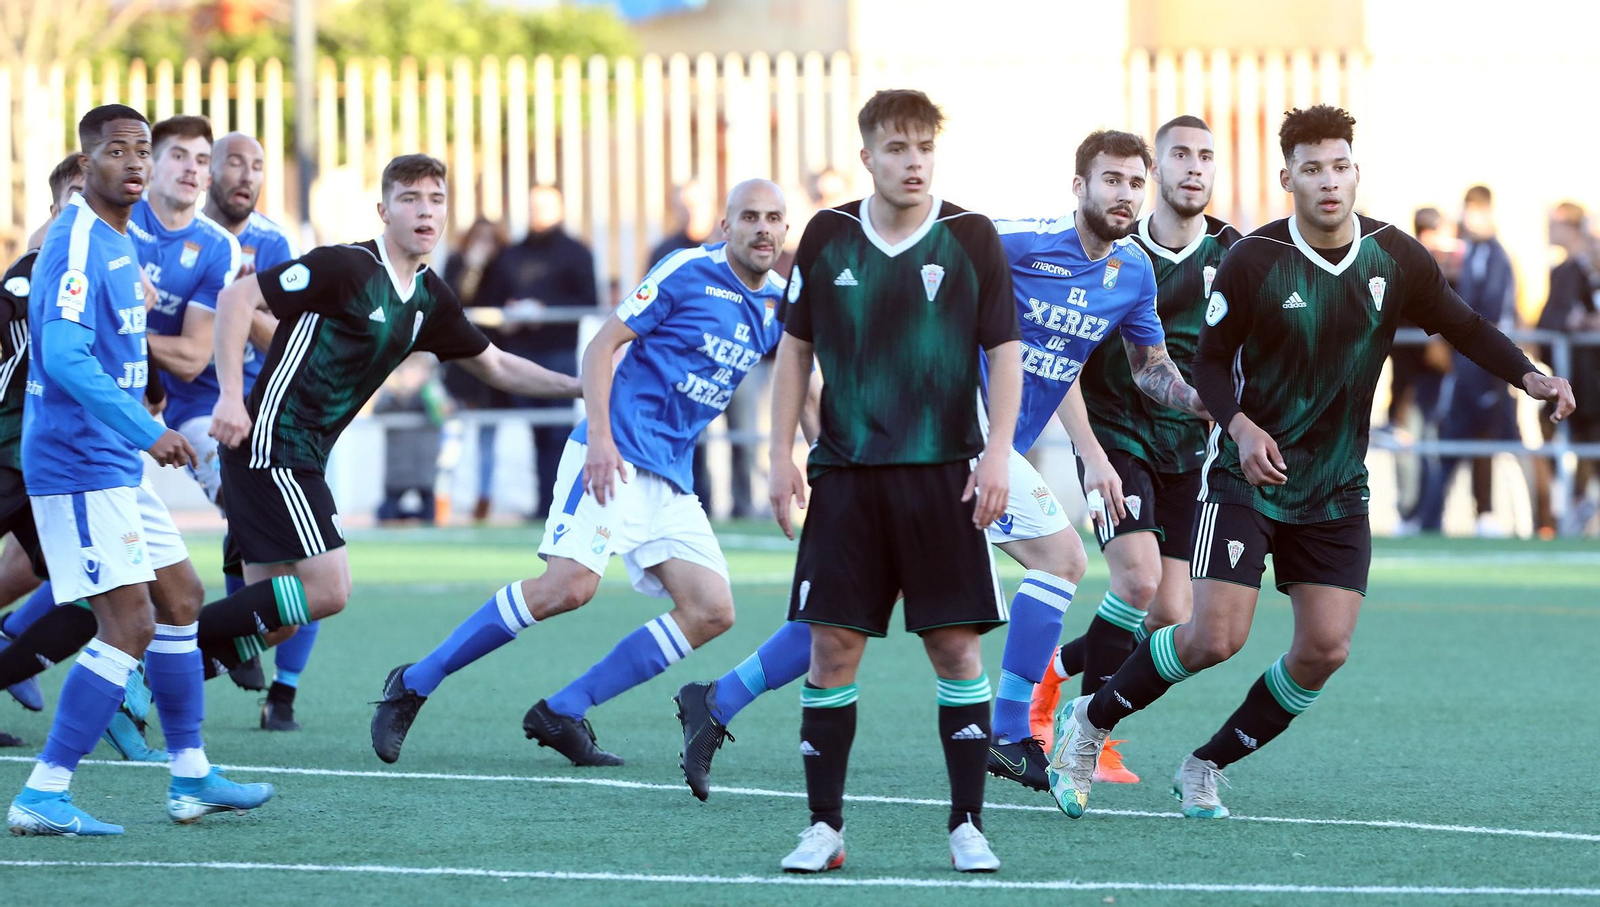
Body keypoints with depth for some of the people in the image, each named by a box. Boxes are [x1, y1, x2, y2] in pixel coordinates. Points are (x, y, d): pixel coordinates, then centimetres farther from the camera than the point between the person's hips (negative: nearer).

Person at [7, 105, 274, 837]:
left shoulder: (120, 243, 15)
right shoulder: (77, 245, -17)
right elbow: (64, 359, -27)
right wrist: (146, 433, -29)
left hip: (116, 466, 10)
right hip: (79, 466, -10)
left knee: (180, 598, 16)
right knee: (130, 625, -13)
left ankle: (191, 777, 25)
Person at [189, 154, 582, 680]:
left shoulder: (429, 300, 11)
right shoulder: (347, 267, -15)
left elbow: (495, 366, 24)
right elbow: (237, 297, -15)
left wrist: (578, 386, 15)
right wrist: (230, 396, -21)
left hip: (303, 458, 8)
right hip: (271, 444, -8)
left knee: (267, 610, 5)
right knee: (327, 590, -14)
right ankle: (186, 641, -5)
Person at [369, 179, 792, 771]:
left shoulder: (779, 305, 11)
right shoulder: (687, 272, -6)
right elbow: (602, 346, -7)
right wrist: (599, 437, -17)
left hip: (672, 479, 7)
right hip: (616, 455, -7)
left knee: (712, 612, -5)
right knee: (568, 585, -24)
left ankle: (562, 712, 0)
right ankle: (412, 686, -11)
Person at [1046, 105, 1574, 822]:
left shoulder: (1396, 258, -4)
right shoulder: (1253, 260, -13)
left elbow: (1463, 326, 10)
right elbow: (1211, 362, -5)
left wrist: (1530, 377, -7)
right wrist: (1241, 427, -23)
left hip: (1336, 488, 4)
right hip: (1248, 476, -4)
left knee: (1326, 649, -6)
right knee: (1215, 637, -14)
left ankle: (1206, 767, 13)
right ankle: (1089, 723, 10)